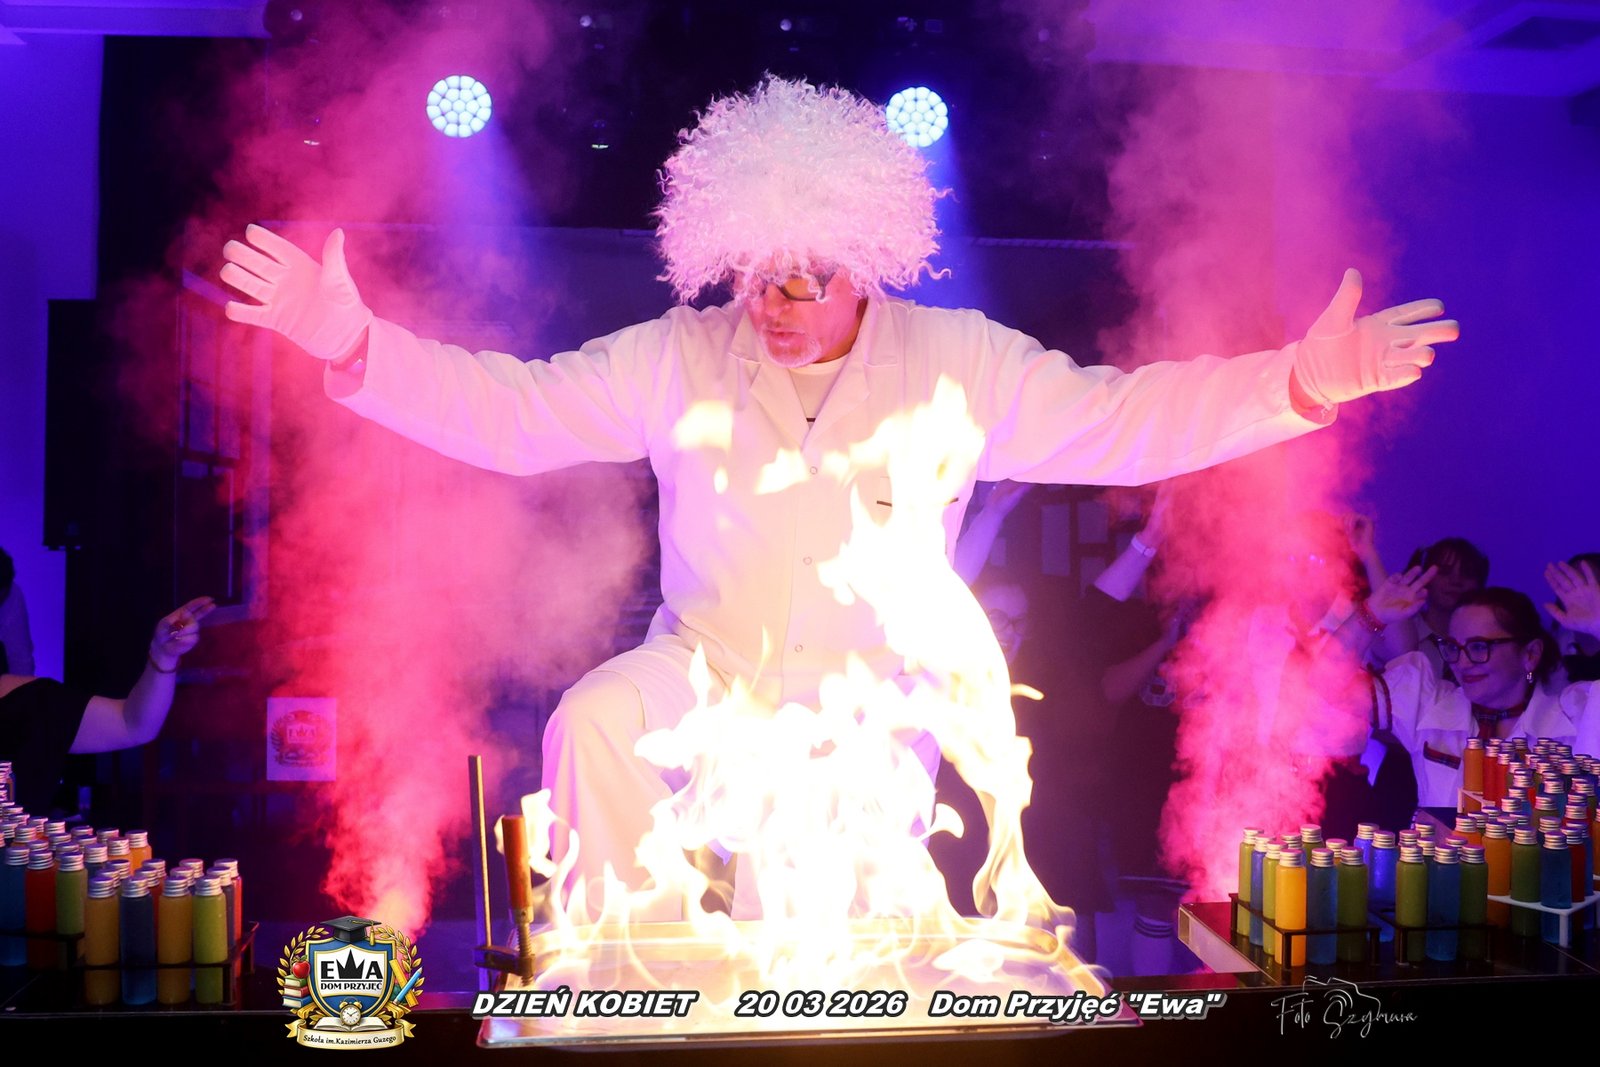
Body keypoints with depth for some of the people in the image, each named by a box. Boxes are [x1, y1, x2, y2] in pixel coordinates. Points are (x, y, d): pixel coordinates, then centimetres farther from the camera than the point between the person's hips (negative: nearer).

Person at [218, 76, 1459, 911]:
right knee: (591, 723, -30)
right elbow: (512, 410, -7)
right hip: (704, 672, 1)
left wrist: (1301, 382, -19)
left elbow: (1120, 421, -7)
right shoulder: (677, 361, -4)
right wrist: (354, 345, -20)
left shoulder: (960, 363, -5)